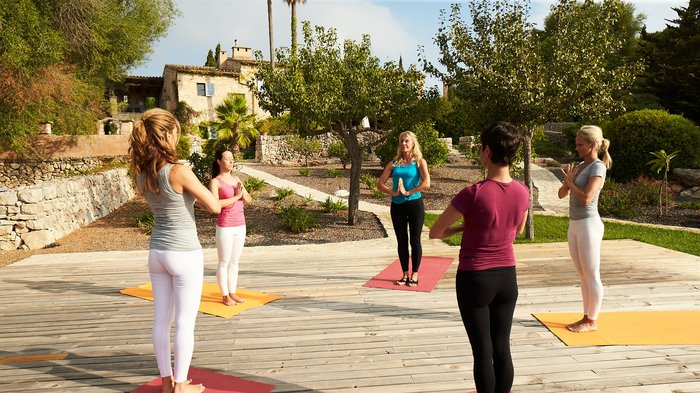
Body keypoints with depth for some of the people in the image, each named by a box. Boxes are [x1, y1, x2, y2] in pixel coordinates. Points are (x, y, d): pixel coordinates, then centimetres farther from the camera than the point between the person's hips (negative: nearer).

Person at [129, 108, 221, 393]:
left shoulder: (142, 174, 1)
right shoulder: (179, 172, -20)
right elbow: (214, 207, -12)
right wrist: (194, 194, 3)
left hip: (157, 252, 7)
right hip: (184, 253, -7)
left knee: (161, 320, 14)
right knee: (184, 322, 6)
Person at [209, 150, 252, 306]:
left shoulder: (236, 179, 10)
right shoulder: (215, 182, -9)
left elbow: (249, 200, 12)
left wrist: (243, 194, -10)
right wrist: (236, 196, -18)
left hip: (240, 226, 6)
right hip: (225, 227, -6)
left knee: (234, 262, 13)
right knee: (224, 262, 4)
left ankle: (232, 293, 24)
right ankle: (225, 296, 15)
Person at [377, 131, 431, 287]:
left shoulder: (419, 162, -1)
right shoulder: (394, 163, 8)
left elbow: (426, 183, -17)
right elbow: (380, 183, 3)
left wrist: (407, 192, -16)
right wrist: (393, 192, -13)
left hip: (415, 204, -3)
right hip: (397, 206, 3)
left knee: (415, 241, 2)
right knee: (401, 241, 9)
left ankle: (414, 275, 14)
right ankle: (405, 274, 20)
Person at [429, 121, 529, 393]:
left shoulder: (474, 193, -21)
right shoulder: (522, 192, -4)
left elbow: (435, 233, -11)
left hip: (474, 279, -5)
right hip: (507, 277, 5)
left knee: (482, 351, 7)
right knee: (502, 348, 15)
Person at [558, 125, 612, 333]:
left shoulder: (598, 167, -11)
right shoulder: (580, 166, 12)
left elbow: (586, 198, -22)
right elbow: (562, 194, 13)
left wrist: (570, 181, -9)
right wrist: (568, 180, -5)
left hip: (588, 224, -8)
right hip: (574, 224, 9)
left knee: (591, 276, 2)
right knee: (583, 276, 15)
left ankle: (592, 321, 12)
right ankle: (586, 317, 25)